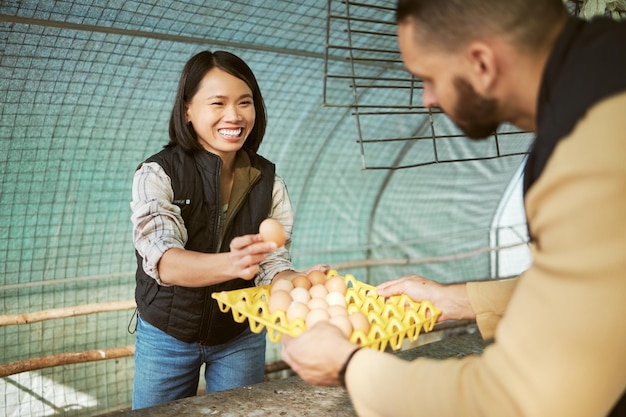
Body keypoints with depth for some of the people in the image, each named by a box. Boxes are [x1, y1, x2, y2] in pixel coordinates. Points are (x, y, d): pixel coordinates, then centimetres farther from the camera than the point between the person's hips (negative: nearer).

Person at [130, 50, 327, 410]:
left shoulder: (268, 182, -7)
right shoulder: (158, 174, -17)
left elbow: (272, 266, -10)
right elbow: (163, 262, -30)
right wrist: (231, 264, -50)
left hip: (241, 339, 2)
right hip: (167, 338, -2)